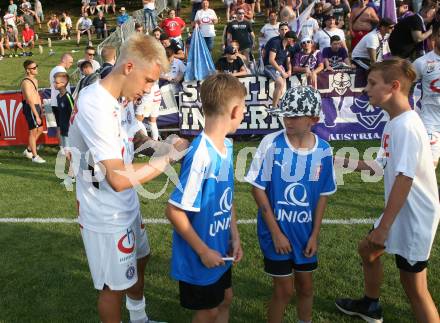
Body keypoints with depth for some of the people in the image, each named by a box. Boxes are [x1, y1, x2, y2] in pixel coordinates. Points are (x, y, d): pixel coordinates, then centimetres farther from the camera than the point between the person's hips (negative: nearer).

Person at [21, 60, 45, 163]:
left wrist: (40, 108, 17)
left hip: (36, 107, 9)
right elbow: (30, 101, -23)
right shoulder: (26, 82, -19)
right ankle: (35, 156, 7)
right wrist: (37, 116, -24)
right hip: (30, 108, -9)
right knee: (33, 132, -2)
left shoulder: (35, 79, 11)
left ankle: (28, 150, 31)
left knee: (40, 130, 17)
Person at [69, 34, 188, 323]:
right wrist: (168, 158, -25)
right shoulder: (95, 107, -30)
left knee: (139, 260, 29)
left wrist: (161, 144, -4)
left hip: (126, 205, 10)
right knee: (115, 285, 10)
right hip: (107, 216, -10)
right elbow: (119, 178, -34)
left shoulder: (121, 99, -1)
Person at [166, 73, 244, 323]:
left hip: (221, 250, 7)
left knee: (225, 300, 24)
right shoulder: (200, 155, -30)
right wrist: (203, 251, -18)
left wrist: (235, 236, 3)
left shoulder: (227, 146, -2)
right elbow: (174, 211, -26)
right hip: (201, 256, -7)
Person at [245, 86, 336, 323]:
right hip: (276, 230, -3)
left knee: (305, 287, 18)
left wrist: (315, 234, 1)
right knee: (284, 290, 6)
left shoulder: (323, 150, -7)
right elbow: (258, 189, -12)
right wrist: (276, 232, -12)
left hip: (305, 232, 3)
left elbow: (323, 195, 2)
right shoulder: (271, 143, -16)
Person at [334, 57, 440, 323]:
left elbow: (404, 179, -27)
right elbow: (380, 166, 13)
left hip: (415, 216, -10)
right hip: (401, 212, 10)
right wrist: (345, 162, 12)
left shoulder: (406, 126, -24)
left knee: (414, 286, 1)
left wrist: (384, 226, -24)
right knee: (367, 249, 26)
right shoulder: (394, 123, 5)